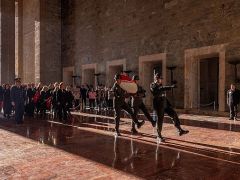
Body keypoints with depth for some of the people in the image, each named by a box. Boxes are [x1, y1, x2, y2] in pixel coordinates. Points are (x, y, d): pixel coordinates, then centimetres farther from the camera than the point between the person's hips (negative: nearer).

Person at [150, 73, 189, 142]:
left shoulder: (160, 85, 15)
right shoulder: (153, 86, -9)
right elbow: (161, 89, -29)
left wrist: (169, 105, 21)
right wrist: (171, 87, -36)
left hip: (165, 104, 8)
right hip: (158, 105, -8)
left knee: (174, 114, 0)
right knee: (160, 120, -1)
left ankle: (180, 130, 6)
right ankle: (159, 136, 15)